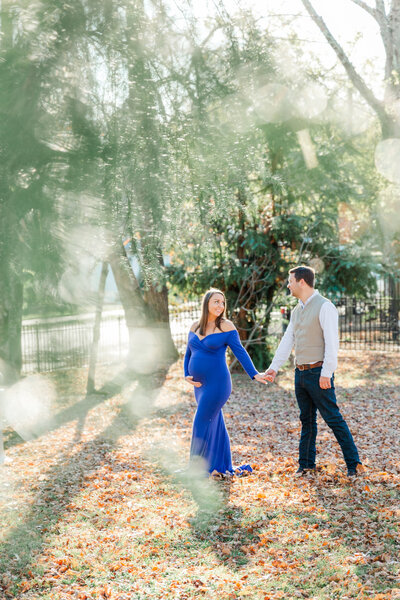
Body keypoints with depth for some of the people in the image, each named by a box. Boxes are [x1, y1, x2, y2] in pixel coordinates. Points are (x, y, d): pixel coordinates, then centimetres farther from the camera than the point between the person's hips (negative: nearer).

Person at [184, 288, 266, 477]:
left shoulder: (226, 327, -7)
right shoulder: (195, 327, 10)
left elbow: (240, 352, -10)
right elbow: (188, 354, 16)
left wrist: (254, 374, -20)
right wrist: (187, 375, 2)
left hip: (217, 383, -6)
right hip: (200, 384, 6)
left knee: (202, 424, -5)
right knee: (215, 425, 12)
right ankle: (222, 467, 21)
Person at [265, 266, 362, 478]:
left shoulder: (324, 307, -10)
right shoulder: (296, 311, 16)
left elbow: (332, 341, -15)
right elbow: (287, 341, 15)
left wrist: (326, 373, -20)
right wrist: (274, 367, 6)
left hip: (318, 372, -8)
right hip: (300, 373, 8)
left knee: (333, 418, -6)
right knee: (307, 420, 13)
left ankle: (353, 463, 2)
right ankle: (306, 464, 20)